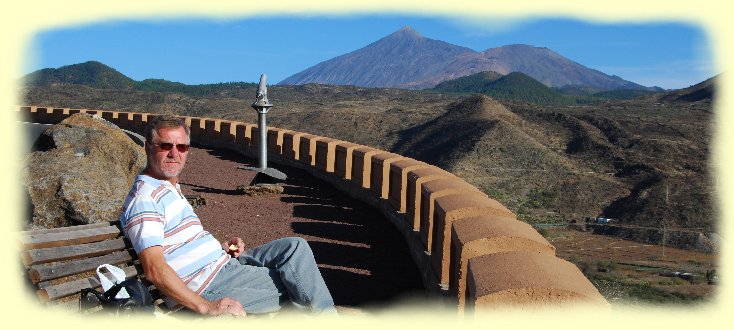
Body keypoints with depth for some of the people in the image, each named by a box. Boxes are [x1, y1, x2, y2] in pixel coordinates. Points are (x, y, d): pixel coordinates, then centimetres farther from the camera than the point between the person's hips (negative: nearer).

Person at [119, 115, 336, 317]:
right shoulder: (145, 199, -16)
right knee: (295, 287, -12)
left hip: (222, 263, 10)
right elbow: (154, 270, -26)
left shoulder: (171, 189, 18)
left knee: (295, 247, 0)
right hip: (204, 286, -10)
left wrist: (220, 247, 9)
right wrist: (206, 307, -29)